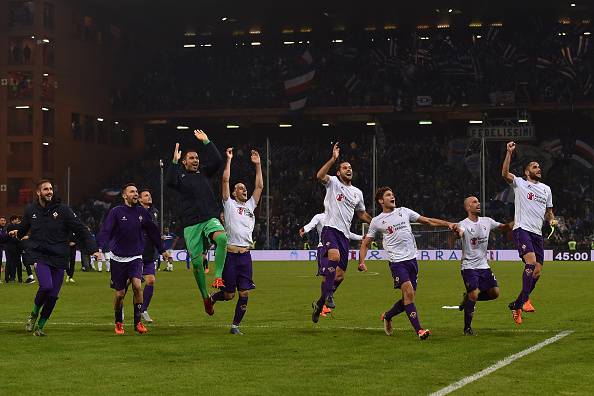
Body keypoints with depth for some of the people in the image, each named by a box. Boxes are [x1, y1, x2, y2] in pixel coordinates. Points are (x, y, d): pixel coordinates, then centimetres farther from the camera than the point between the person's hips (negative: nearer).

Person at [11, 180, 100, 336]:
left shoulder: (63, 210, -3)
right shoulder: (31, 210, 6)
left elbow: (81, 230, -6)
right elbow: (23, 228, 29)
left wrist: (93, 248, -12)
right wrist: (17, 233, 14)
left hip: (59, 258, 1)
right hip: (39, 255, -1)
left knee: (53, 295, 1)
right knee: (46, 286, -24)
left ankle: (40, 326, 20)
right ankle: (33, 315, 2)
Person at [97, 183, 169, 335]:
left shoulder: (142, 212, 3)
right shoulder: (116, 212, -7)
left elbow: (153, 231, 15)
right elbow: (105, 231, -15)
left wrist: (162, 250, 20)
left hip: (135, 257, 2)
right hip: (118, 258, -2)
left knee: (137, 285, -21)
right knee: (120, 294, 4)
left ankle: (138, 322, -11)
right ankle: (119, 323, 27)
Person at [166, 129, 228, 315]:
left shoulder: (204, 172, 14)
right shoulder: (179, 174, 7)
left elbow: (217, 161, -1)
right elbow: (170, 182, -15)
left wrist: (206, 142, -3)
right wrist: (174, 161, -19)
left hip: (210, 218, 1)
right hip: (191, 224, -1)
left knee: (222, 238, -33)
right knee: (196, 262, -2)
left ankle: (218, 277, -30)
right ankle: (205, 297, 14)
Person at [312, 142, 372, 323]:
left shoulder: (357, 192, 20)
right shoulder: (333, 183, 3)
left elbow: (362, 214, 31)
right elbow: (320, 175, -19)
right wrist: (333, 159, -25)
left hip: (345, 234, 6)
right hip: (330, 228, -6)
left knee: (340, 274, 3)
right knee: (334, 256, -35)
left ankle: (320, 303, 18)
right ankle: (327, 294, -28)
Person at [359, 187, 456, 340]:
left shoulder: (404, 211, 12)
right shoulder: (377, 221, 4)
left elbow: (428, 221, 16)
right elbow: (365, 244, 10)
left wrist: (448, 224, 6)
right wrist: (362, 262, -5)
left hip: (412, 259, 4)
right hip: (396, 261, -4)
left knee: (409, 297, 6)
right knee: (409, 293, -20)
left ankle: (387, 316, 32)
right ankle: (419, 330, -19)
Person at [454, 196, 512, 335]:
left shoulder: (487, 221, 6)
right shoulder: (464, 224, -13)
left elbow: (503, 227, 13)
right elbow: (459, 234, -35)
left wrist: (513, 224, -10)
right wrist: (456, 231, -60)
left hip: (484, 266, 6)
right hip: (469, 266, -6)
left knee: (494, 293, 0)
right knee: (473, 295, -15)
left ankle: (468, 298, 25)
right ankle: (467, 328, 1)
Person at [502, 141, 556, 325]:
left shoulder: (546, 189, 21)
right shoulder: (520, 183, 4)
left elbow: (549, 211, 29)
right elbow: (505, 174, -14)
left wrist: (552, 219, 6)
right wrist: (509, 152, -19)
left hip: (537, 233, 6)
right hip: (521, 229, -6)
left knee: (537, 272, 1)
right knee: (531, 262, -26)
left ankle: (516, 305, 13)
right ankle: (525, 300, -23)